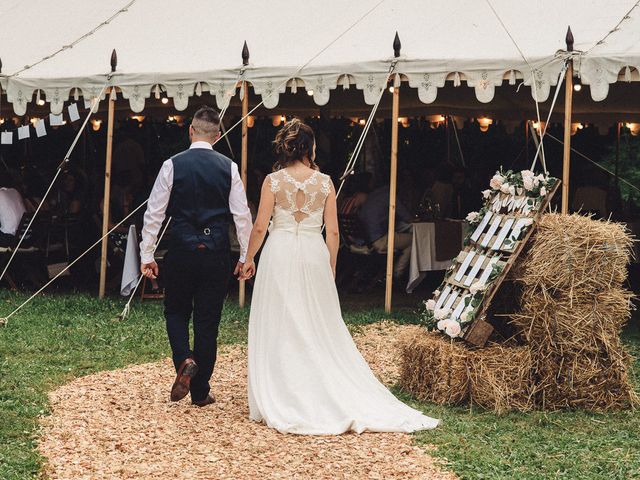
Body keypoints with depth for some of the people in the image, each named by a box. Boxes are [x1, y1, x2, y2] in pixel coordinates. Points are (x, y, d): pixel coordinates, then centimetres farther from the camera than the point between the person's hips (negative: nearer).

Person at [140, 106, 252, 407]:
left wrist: (147, 255, 4)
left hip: (181, 250, -1)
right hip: (217, 253, 1)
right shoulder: (228, 168, 0)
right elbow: (242, 215, 0)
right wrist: (246, 256, 8)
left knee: (176, 311, 18)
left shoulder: (173, 165, -3)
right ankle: (201, 392, 13)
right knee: (208, 321, 8)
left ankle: (184, 360, -9)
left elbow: (154, 212, -3)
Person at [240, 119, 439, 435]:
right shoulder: (324, 182, 1)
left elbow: (260, 227, -5)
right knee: (320, 330, 9)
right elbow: (333, 232, 2)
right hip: (314, 255, 2)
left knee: (279, 329, 4)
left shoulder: (273, 181, -4)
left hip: (280, 253, -2)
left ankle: (278, 404, 5)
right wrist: (331, 268, 13)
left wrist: (249, 259, 9)